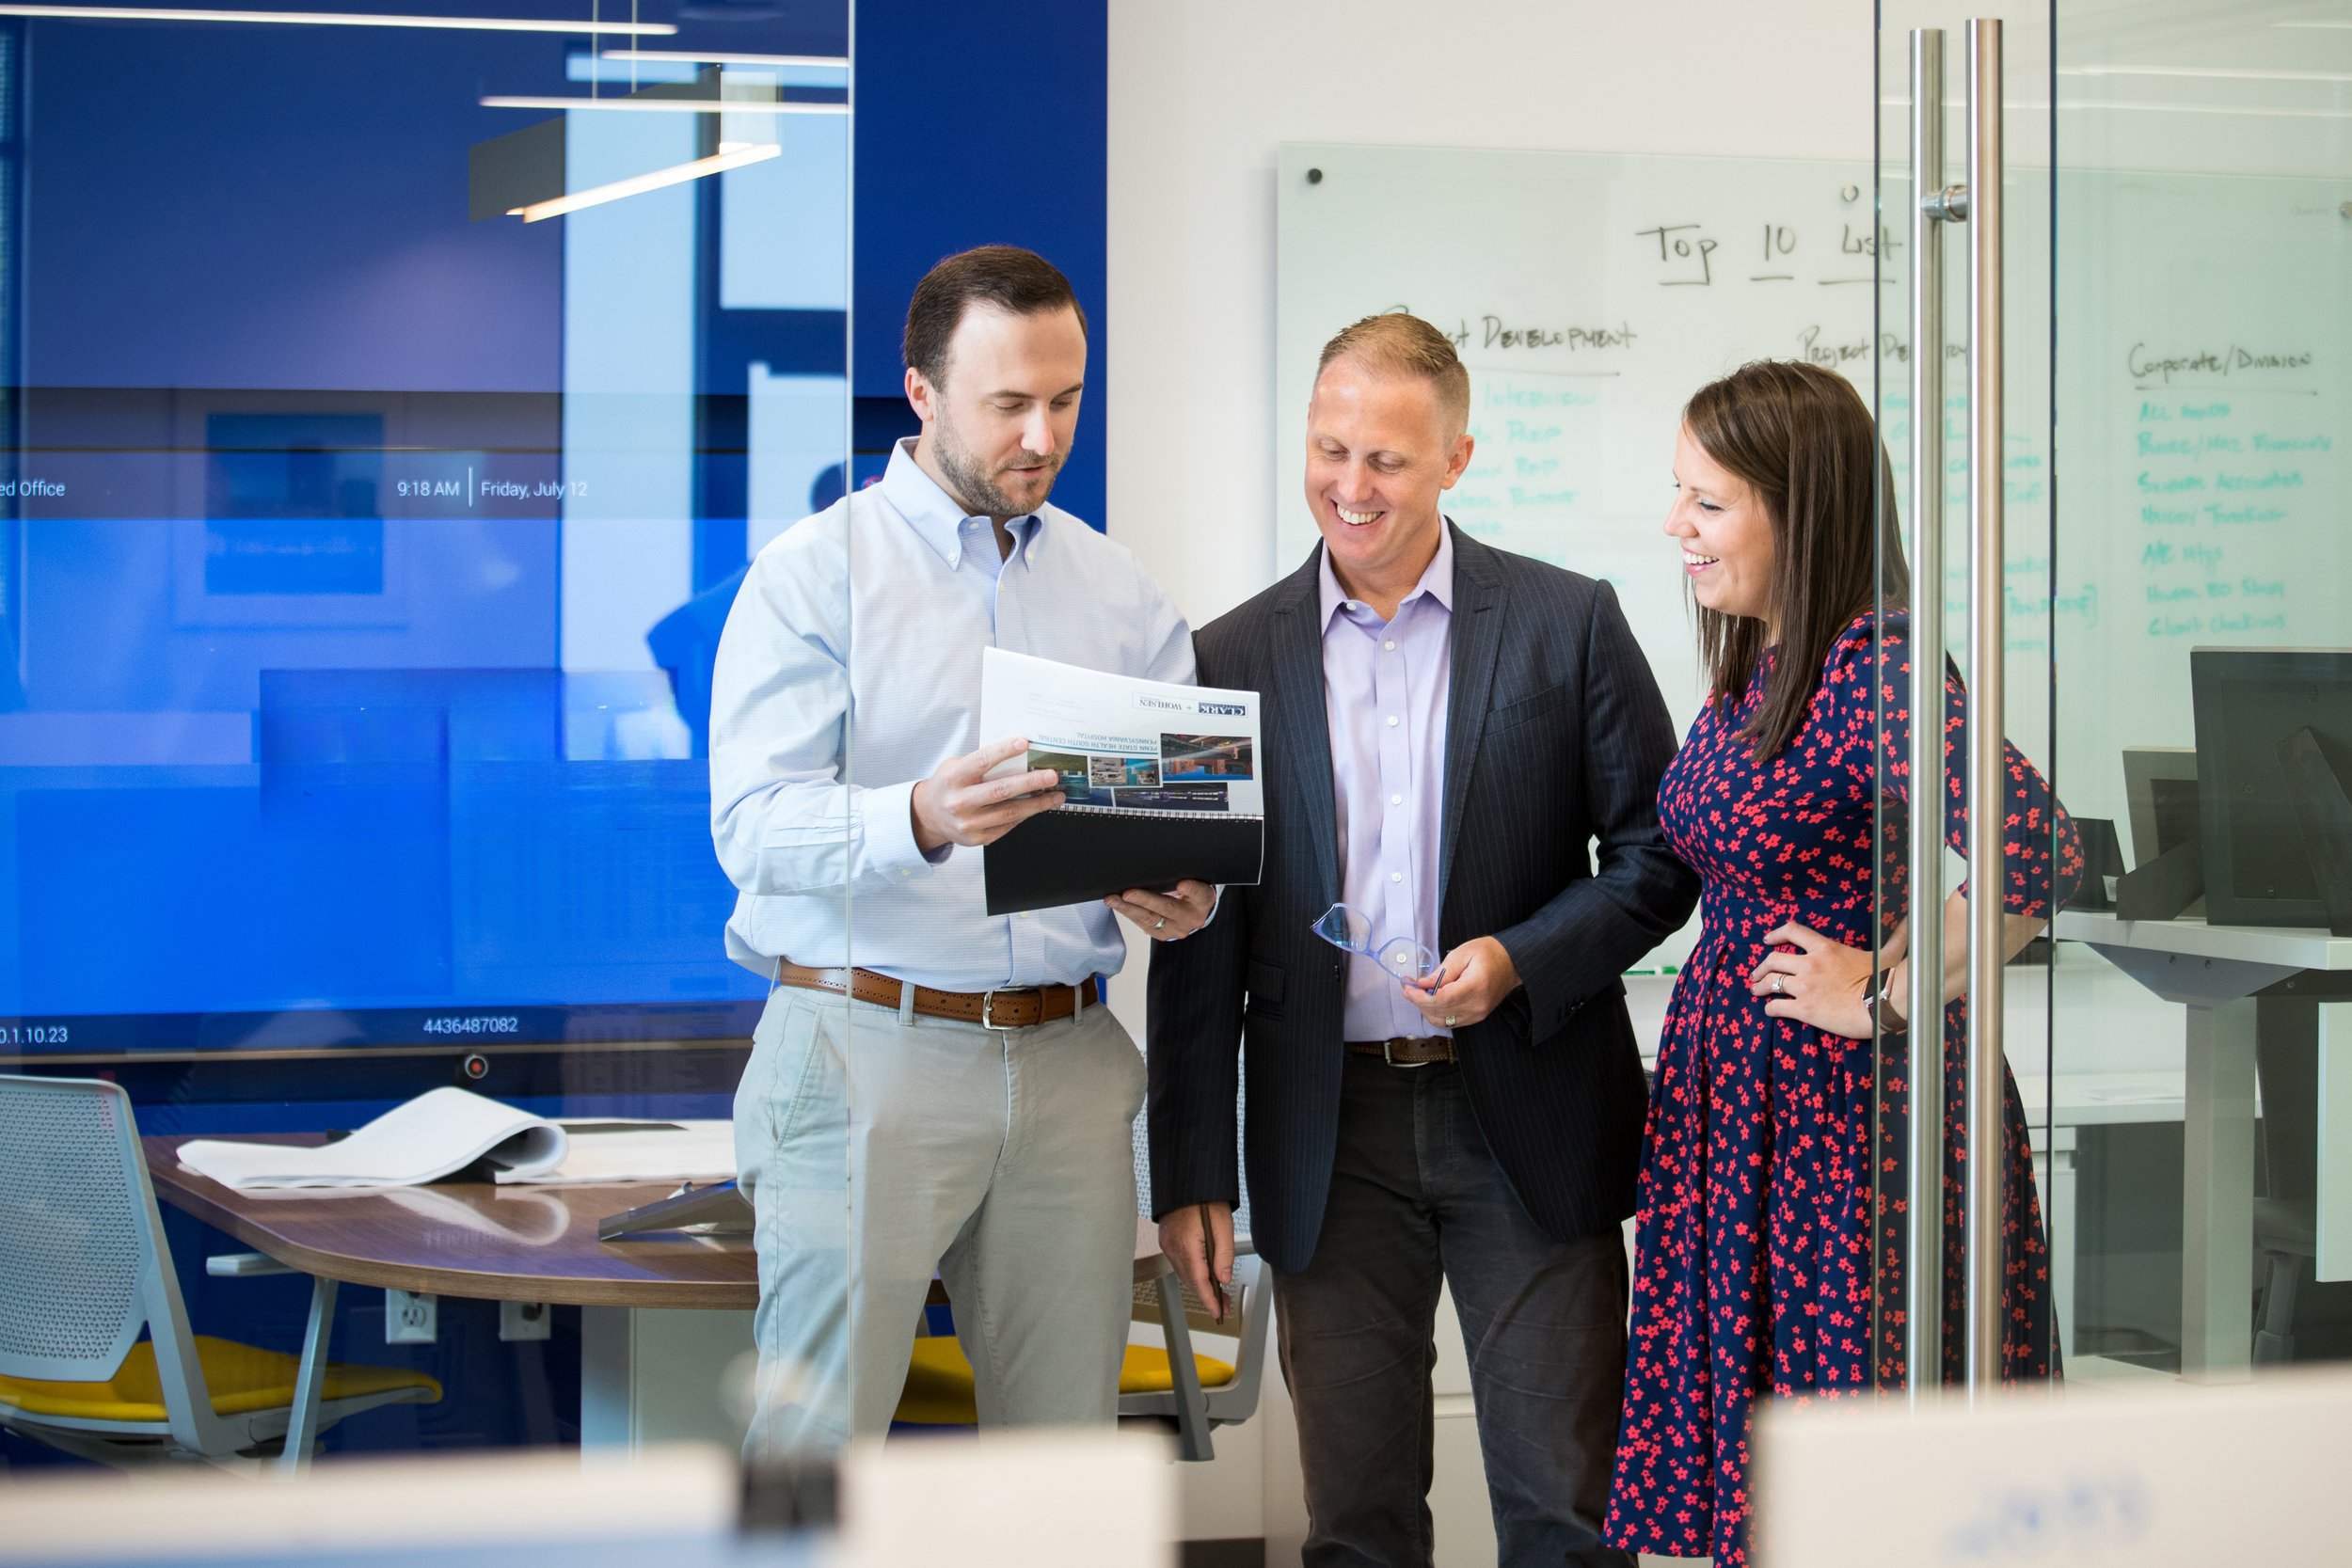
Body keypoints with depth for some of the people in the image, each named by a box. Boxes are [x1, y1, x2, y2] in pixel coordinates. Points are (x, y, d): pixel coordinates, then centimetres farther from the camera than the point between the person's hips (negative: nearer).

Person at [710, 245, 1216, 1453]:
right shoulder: (813, 573, 0)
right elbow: (754, 825, -11)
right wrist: (921, 822, -29)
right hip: (867, 1047, -4)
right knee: (817, 1442, -7)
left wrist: (1177, 891, -11)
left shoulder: (1124, 594, 15)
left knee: (1068, 1445, 5)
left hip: (1067, 1064, 4)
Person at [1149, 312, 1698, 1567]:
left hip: (1525, 1121, -1)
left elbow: (1660, 852, 3)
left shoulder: (1567, 624, 1)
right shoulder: (1235, 659, 5)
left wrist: (1522, 960, -14)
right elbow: (1199, 946, 6)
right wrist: (1191, 1175, 2)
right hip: (1331, 1133, 2)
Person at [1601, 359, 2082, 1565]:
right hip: (1734, 1083, 9)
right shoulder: (1752, 663, 8)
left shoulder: (1871, 671, -19)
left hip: (1848, 1103, -9)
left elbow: (2036, 853, -33)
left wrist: (1888, 996, -21)